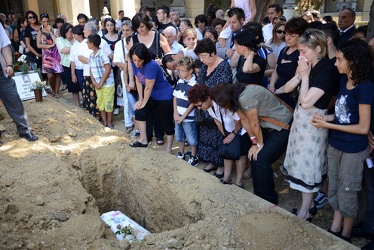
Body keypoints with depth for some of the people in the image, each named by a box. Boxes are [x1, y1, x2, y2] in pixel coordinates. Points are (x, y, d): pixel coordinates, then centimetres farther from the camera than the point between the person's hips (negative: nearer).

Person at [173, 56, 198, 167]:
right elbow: (175, 98, 5)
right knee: (179, 137, 20)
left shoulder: (194, 85, -16)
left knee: (192, 140, 7)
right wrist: (176, 114, -4)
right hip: (178, 117, 7)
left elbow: (193, 103, -16)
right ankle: (181, 155, 37)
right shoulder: (180, 82, 2)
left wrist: (183, 116, -13)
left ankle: (193, 158, 23)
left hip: (189, 118, -6)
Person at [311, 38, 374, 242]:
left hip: (353, 151, -7)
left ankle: (345, 236, 31)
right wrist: (326, 117, -8)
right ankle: (334, 229, 37)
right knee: (334, 189, 18)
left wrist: (328, 125, -18)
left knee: (346, 194, 10)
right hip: (335, 145, 7)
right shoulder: (344, 80, 2)